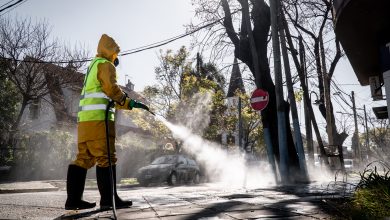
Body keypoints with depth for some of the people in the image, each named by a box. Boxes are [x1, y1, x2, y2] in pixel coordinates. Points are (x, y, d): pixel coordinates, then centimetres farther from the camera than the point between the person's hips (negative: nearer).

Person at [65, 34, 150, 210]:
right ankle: (108, 199, -6)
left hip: (84, 119, 9)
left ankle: (73, 199, 10)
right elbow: (111, 88, -16)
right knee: (105, 158, -8)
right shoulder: (105, 64, 1)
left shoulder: (93, 66, 30)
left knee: (84, 159, 8)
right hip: (98, 118, -9)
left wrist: (129, 104, 23)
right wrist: (129, 102, -2)